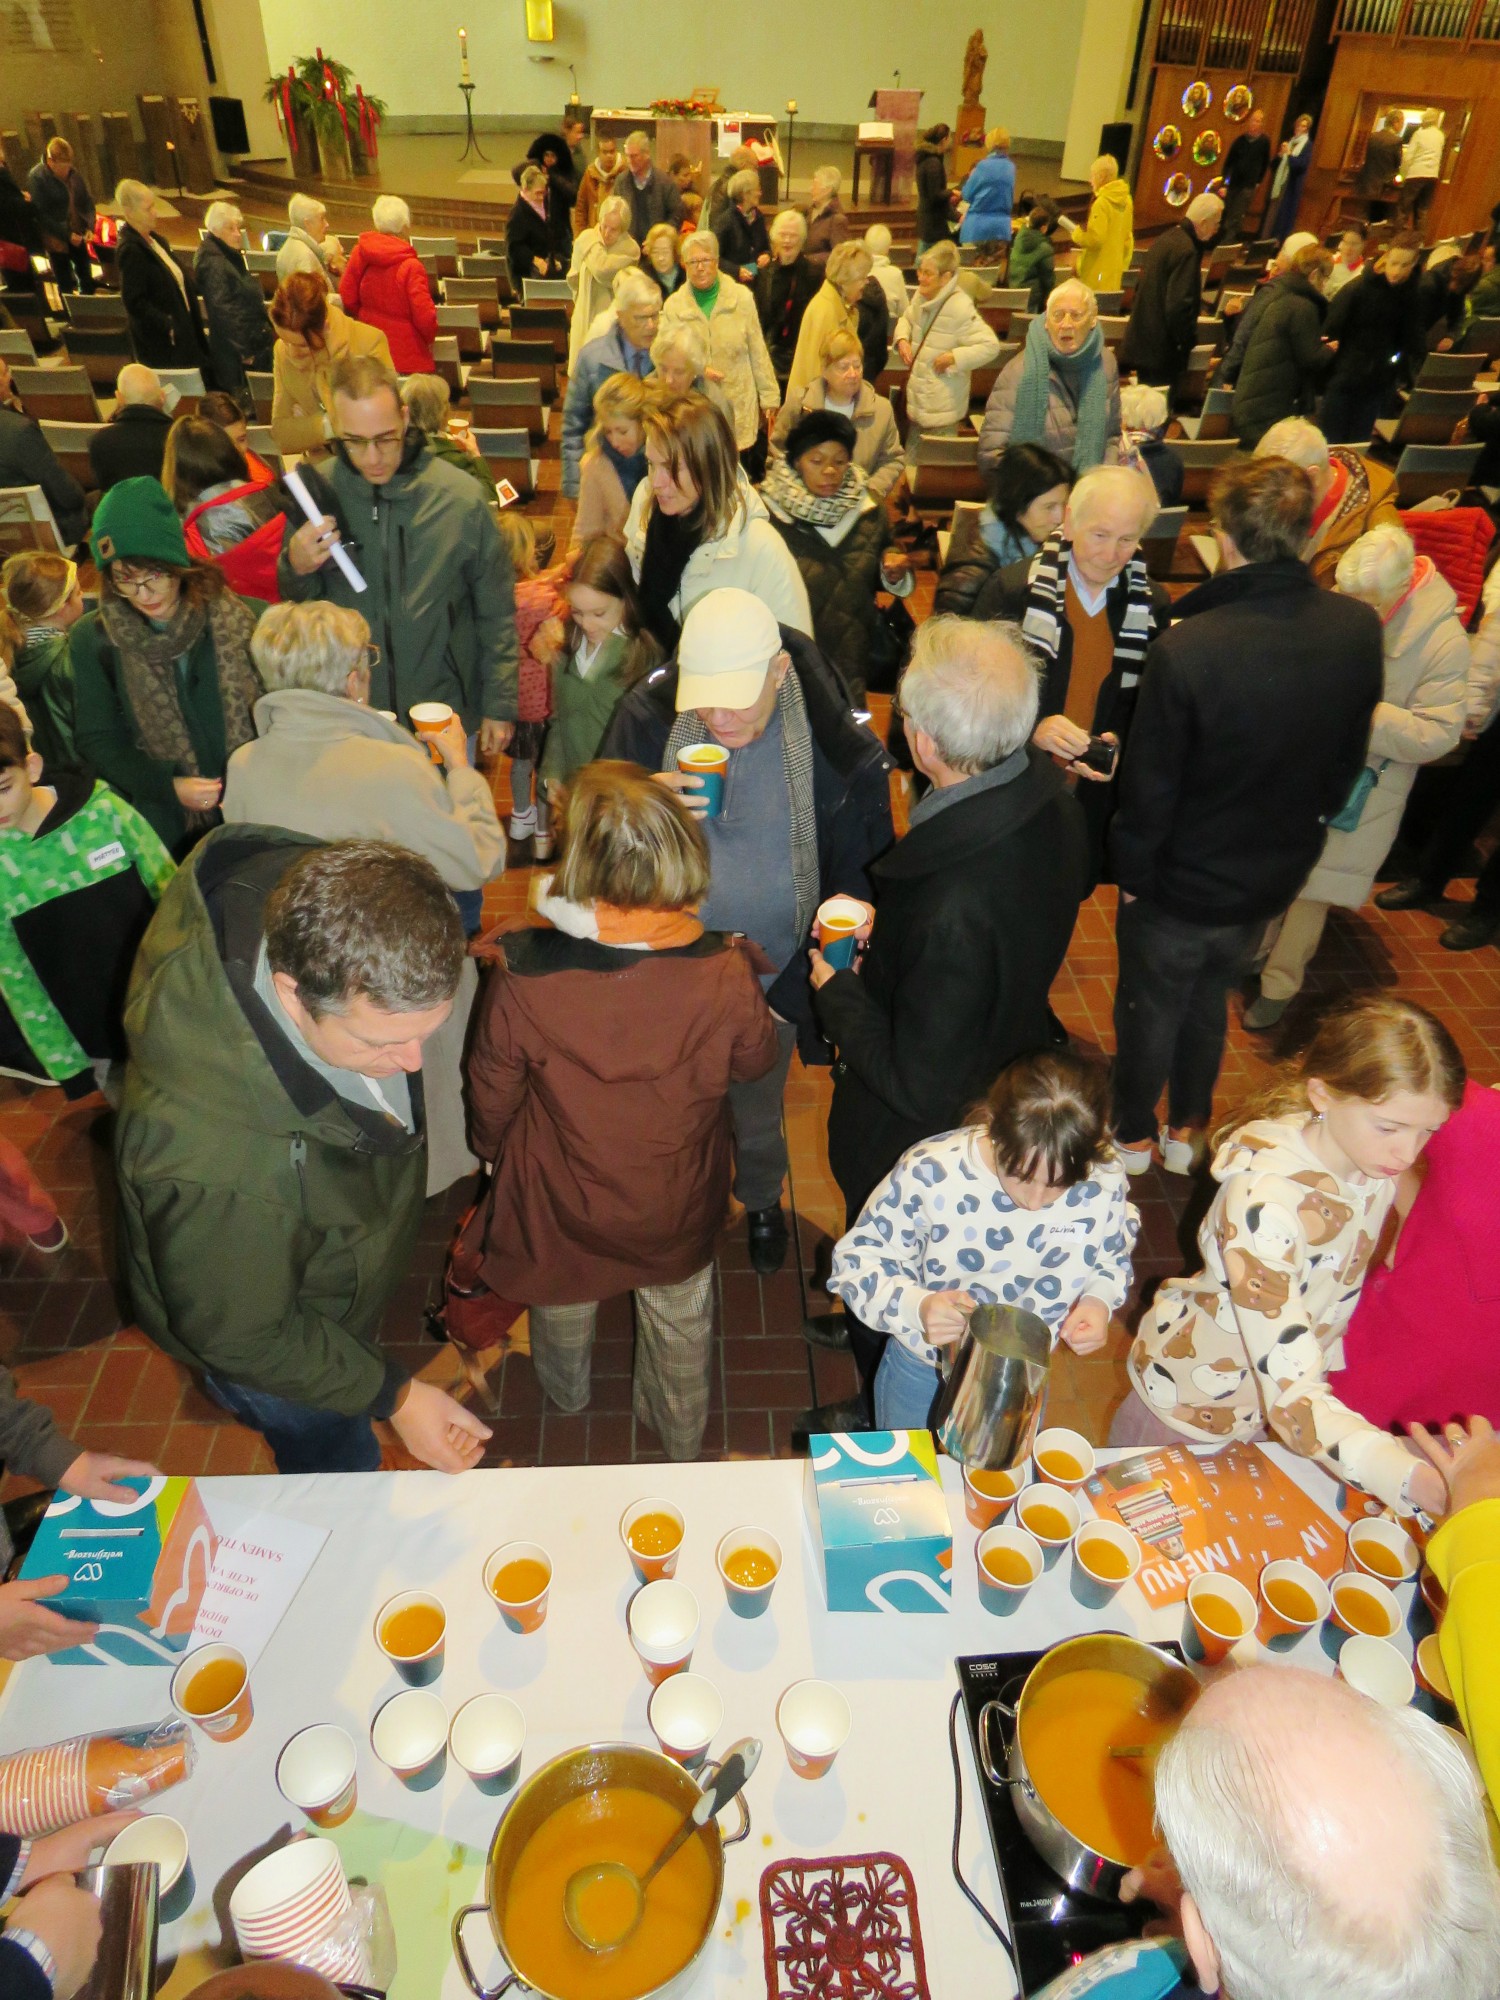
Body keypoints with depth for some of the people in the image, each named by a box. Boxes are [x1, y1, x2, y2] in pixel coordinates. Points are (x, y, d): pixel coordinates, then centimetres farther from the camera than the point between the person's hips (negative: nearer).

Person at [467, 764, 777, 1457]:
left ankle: (565, 1394, 66)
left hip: (562, 1205, 0)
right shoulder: (723, 975, -30)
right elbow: (756, 1061, -8)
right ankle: (682, 1442, 57)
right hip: (678, 1212, 1)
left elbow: (492, 1095, -14)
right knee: (680, 1324, 30)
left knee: (562, 1308, 34)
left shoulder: (522, 979, -32)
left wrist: (491, 1144, 10)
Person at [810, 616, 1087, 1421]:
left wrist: (835, 989, -18)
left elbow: (916, 1083, -31)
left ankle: (885, 1422, 51)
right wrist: (886, 927, -3)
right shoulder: (1048, 802, -16)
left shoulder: (955, 913, -43)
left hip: (916, 1141, -7)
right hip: (1003, 1086, 8)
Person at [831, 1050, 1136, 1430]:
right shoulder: (929, 1172, -31)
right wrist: (914, 1306, -38)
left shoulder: (1104, 1185, -23)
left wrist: (1100, 1299, -22)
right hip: (923, 1369, -2)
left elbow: (1112, 1258, 0)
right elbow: (857, 1256, -19)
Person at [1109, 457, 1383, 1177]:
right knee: (1209, 998, 27)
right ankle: (1186, 1131, 46)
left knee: (1149, 1009, 19)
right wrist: (1302, 826, 17)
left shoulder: (1185, 649, -32)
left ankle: (1132, 1136, 41)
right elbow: (1349, 759, 1)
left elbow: (1149, 787, -22)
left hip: (1182, 884, -5)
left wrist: (1131, 870, -5)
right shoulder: (1359, 628, -13)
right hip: (1275, 875, 5)